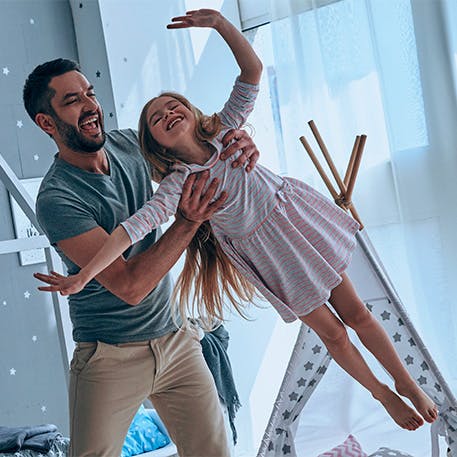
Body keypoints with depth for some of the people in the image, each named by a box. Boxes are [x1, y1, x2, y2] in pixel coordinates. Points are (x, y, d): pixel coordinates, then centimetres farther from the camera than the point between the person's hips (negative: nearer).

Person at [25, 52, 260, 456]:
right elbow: (129, 286, -24)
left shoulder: (129, 145, 1)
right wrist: (188, 222, -29)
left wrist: (239, 143, -5)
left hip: (175, 340, 5)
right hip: (111, 358, -5)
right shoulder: (56, 199, -19)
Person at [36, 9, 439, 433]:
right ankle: (383, 395, 35)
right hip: (267, 253, -1)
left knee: (356, 313, 9)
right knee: (333, 333, 10)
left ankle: (410, 386, 30)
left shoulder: (223, 130, -10)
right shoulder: (176, 185, -17)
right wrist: (84, 275, -39)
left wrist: (220, 23, -33)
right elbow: (135, 226, -29)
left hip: (296, 217, 2)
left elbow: (252, 69, -20)